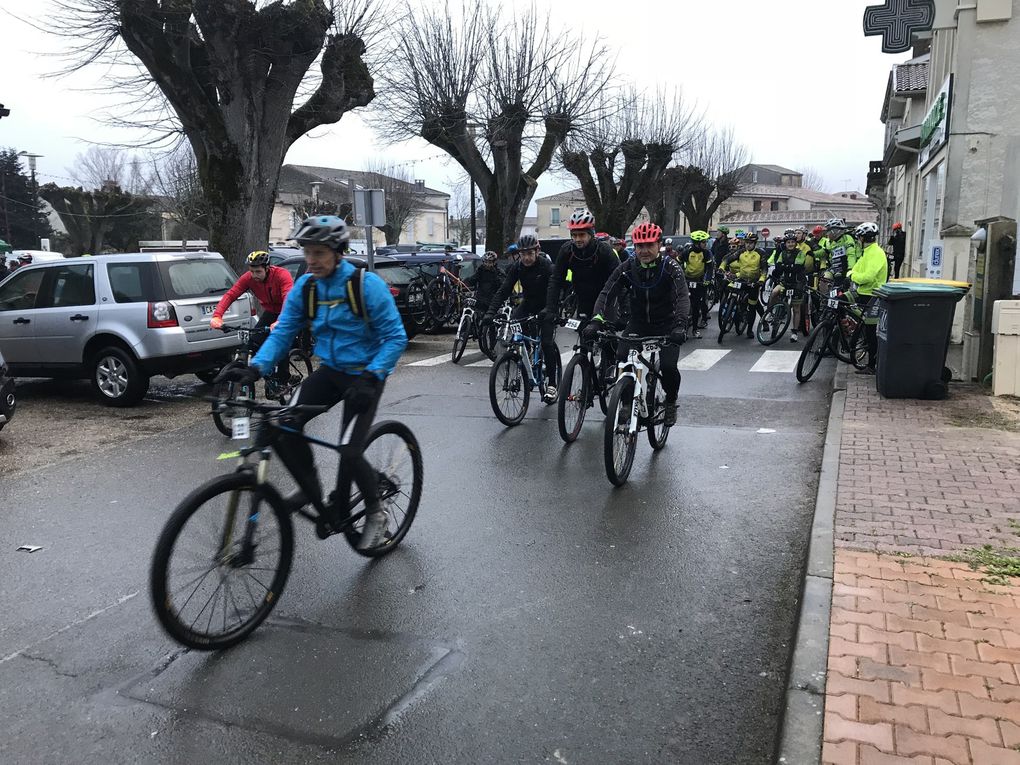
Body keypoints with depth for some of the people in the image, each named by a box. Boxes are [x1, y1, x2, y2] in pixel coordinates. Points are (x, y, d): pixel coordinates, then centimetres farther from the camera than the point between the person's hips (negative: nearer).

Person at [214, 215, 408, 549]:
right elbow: (283, 332, -2)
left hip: (364, 375, -5)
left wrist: (371, 377, -29)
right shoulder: (304, 287, -2)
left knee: (349, 453, -17)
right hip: (329, 371, 5)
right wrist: (256, 367, -20)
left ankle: (375, 513, 12)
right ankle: (311, 490, 9)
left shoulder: (367, 284, -17)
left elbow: (395, 337, -16)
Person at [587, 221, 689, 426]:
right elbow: (606, 293, -18)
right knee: (621, 360, -21)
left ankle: (671, 402, 12)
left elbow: (683, 296, -29)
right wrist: (597, 320, -36)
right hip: (638, 323, 2)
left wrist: (680, 324, -47)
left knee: (668, 367, -21)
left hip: (666, 325, -2)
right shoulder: (627, 268, -10)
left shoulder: (671, 267, -17)